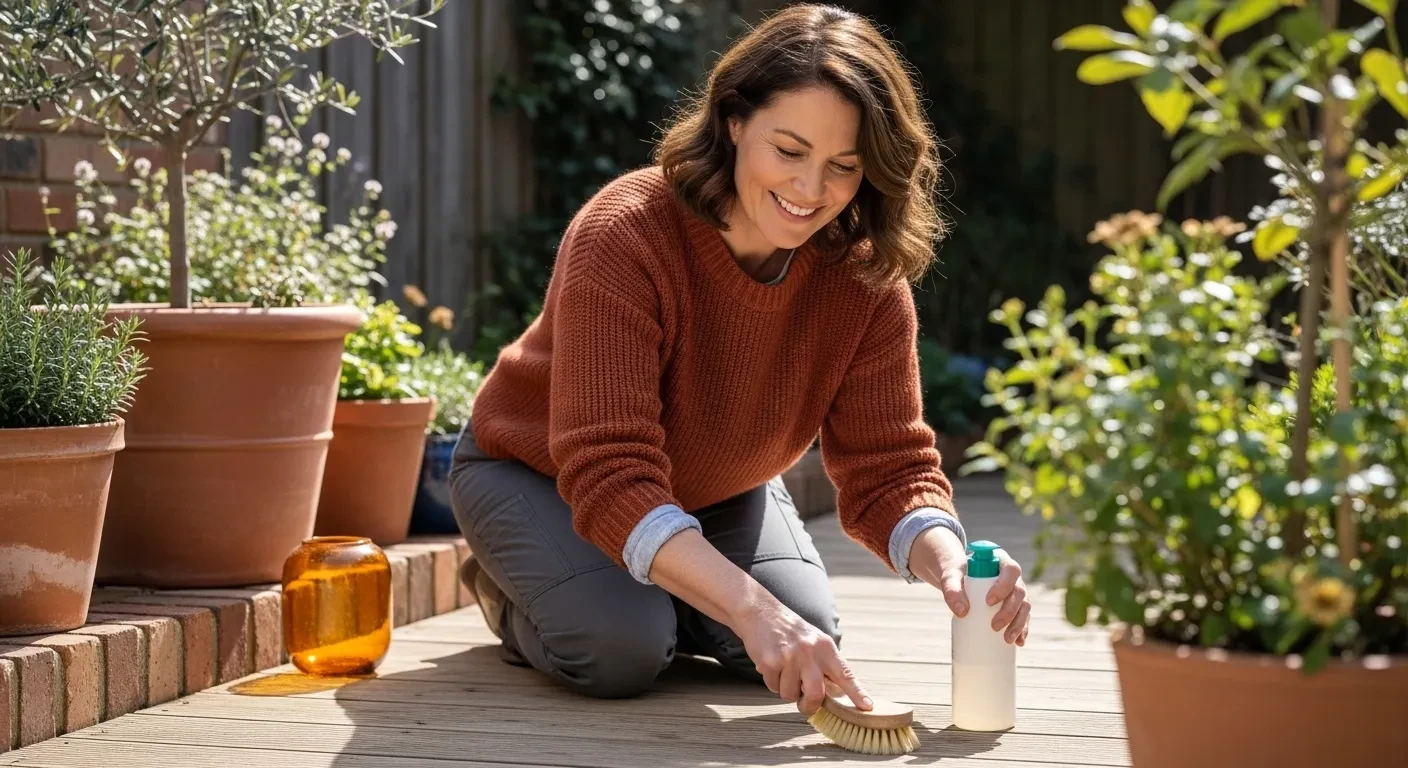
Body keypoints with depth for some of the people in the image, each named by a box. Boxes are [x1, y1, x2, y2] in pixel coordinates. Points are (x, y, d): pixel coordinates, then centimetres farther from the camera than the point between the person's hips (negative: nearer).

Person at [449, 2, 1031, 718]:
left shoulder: (867, 279, -22)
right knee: (621, 651, -28)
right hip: (536, 472, -5)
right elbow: (612, 479, -44)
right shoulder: (623, 236, -37)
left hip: (716, 490, 5)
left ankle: (658, 596, 16)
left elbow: (887, 467, -22)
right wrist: (754, 609, -57)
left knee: (806, 643, -15)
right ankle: (511, 594, 7)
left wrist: (947, 560, -47)